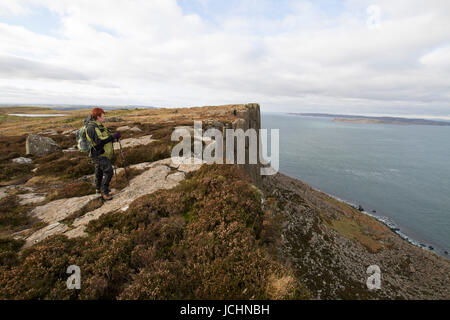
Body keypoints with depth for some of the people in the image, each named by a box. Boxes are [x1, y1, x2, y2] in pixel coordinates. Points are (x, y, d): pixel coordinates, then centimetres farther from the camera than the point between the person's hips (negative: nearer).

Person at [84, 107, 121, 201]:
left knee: (100, 171, 21)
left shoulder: (98, 125, 9)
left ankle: (99, 188, 37)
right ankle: (104, 192, -1)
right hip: (99, 154, -10)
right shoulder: (91, 127, -22)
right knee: (108, 171, -12)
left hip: (103, 153, 10)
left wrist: (114, 136, 2)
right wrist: (113, 136, -29)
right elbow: (99, 141, -31)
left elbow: (104, 137, 16)